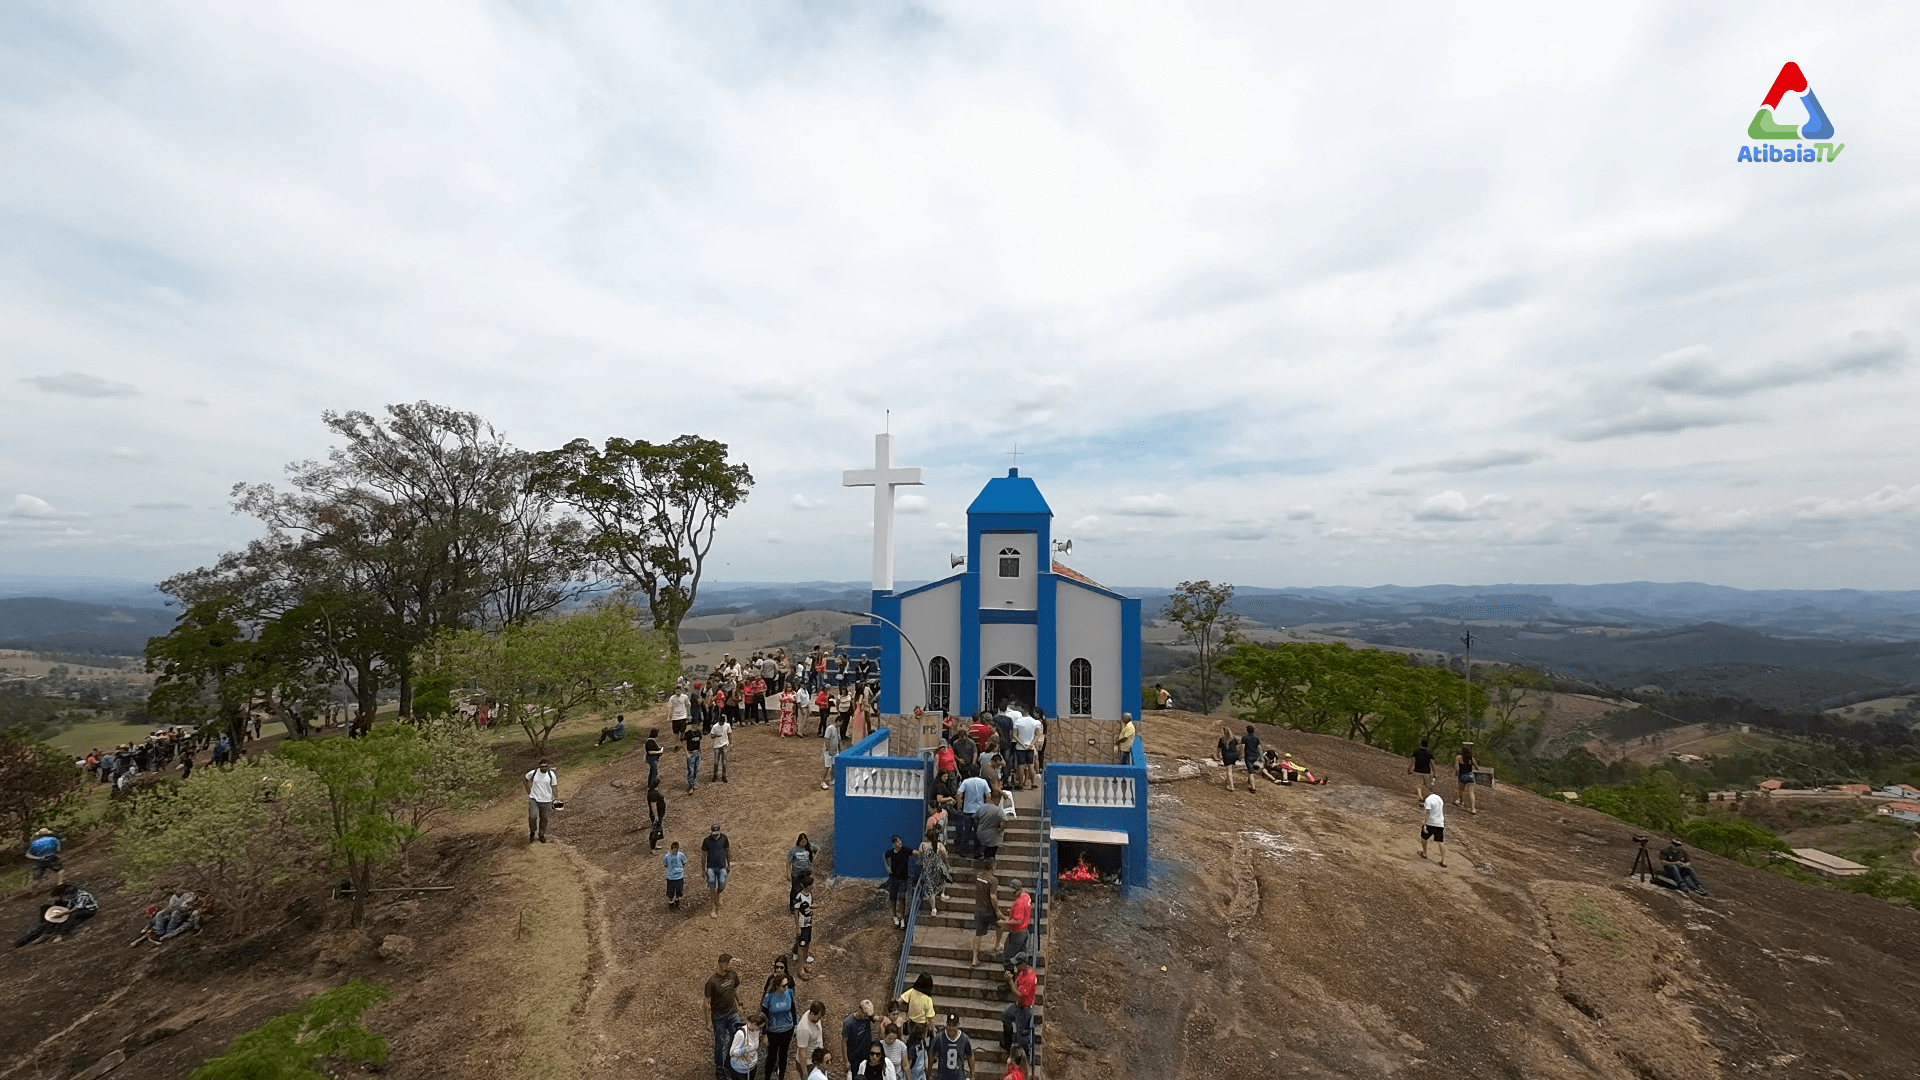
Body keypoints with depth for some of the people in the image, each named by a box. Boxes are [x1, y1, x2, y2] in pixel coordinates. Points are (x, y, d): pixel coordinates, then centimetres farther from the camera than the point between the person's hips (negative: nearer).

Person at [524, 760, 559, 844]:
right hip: (534, 799, 0)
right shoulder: (533, 773, -6)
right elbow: (526, 779, 14)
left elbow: (554, 787, 0)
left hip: (546, 800, 0)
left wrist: (556, 798, -5)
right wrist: (528, 790, 7)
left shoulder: (552, 775, -5)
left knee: (544, 818, 8)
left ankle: (541, 835, 27)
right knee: (532, 817, -11)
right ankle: (532, 832, 17)